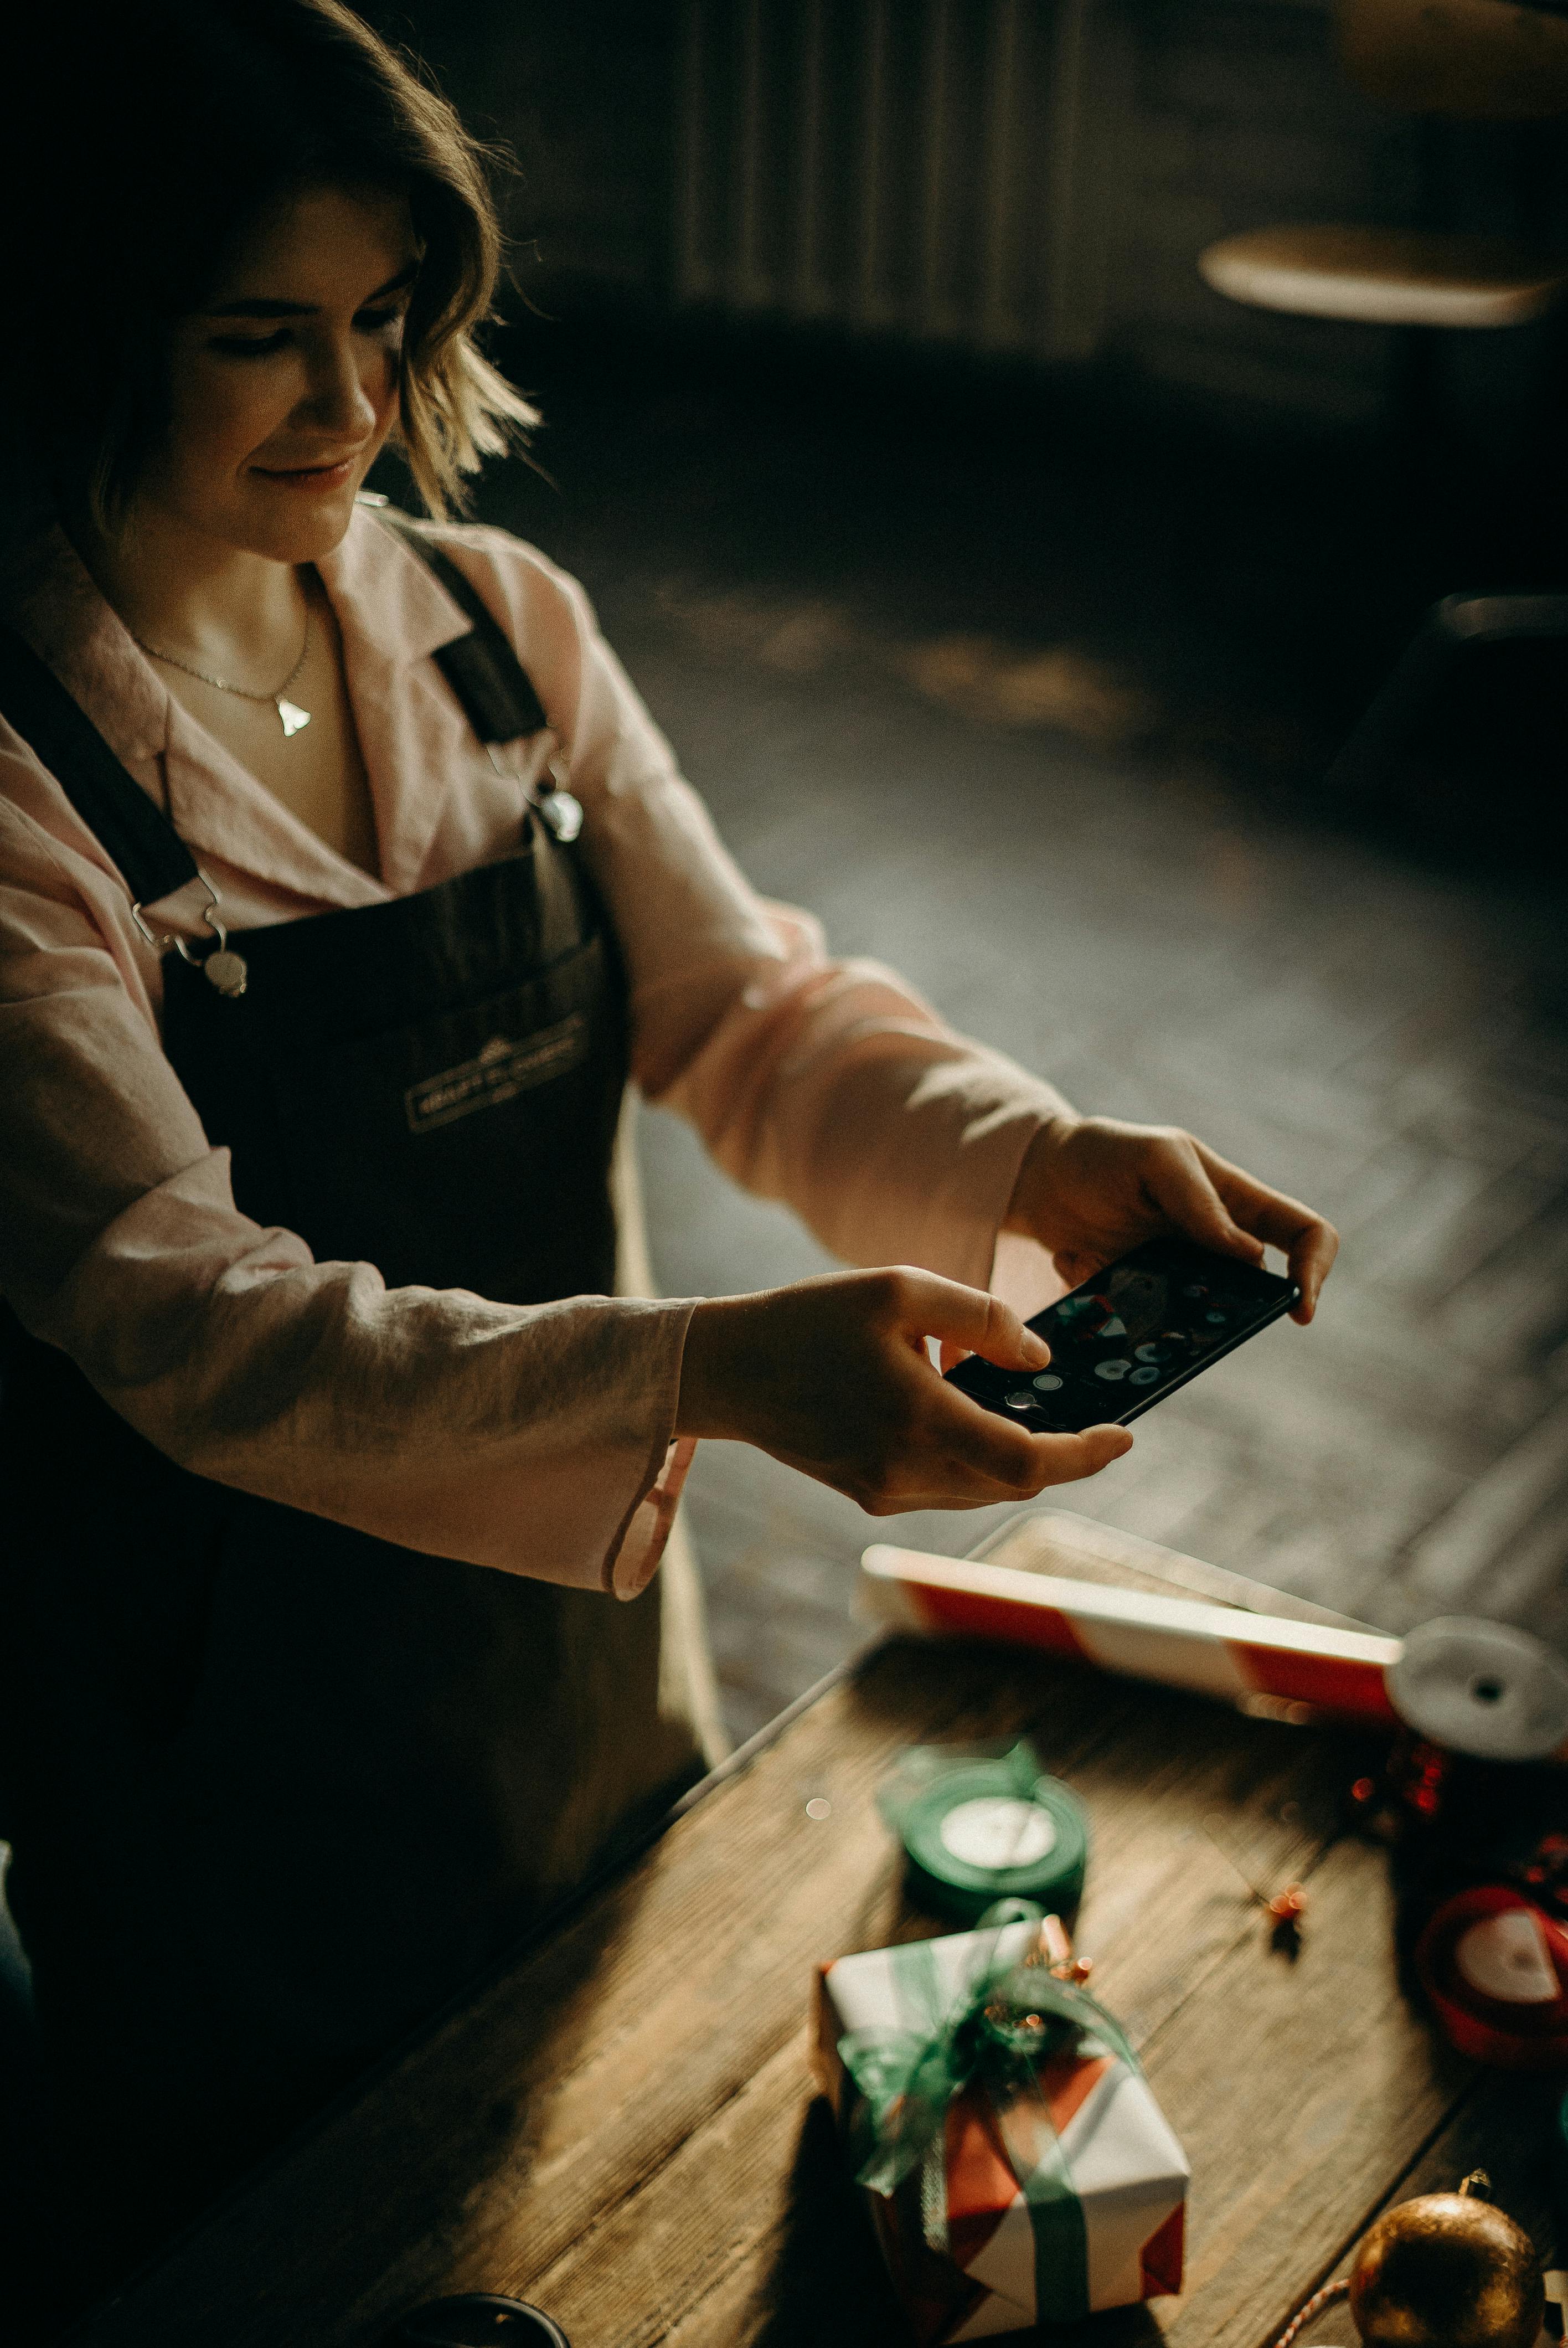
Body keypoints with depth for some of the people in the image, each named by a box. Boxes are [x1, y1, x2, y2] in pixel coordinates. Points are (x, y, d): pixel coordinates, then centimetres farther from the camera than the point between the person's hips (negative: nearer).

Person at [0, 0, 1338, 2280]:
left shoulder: (502, 624, -7)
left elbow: (741, 1004, -6)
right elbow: (191, 1327, -31)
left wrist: (1032, 1158, -27)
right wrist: (721, 1370, -45)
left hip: (563, 1578, 5)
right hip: (226, 1719, -5)